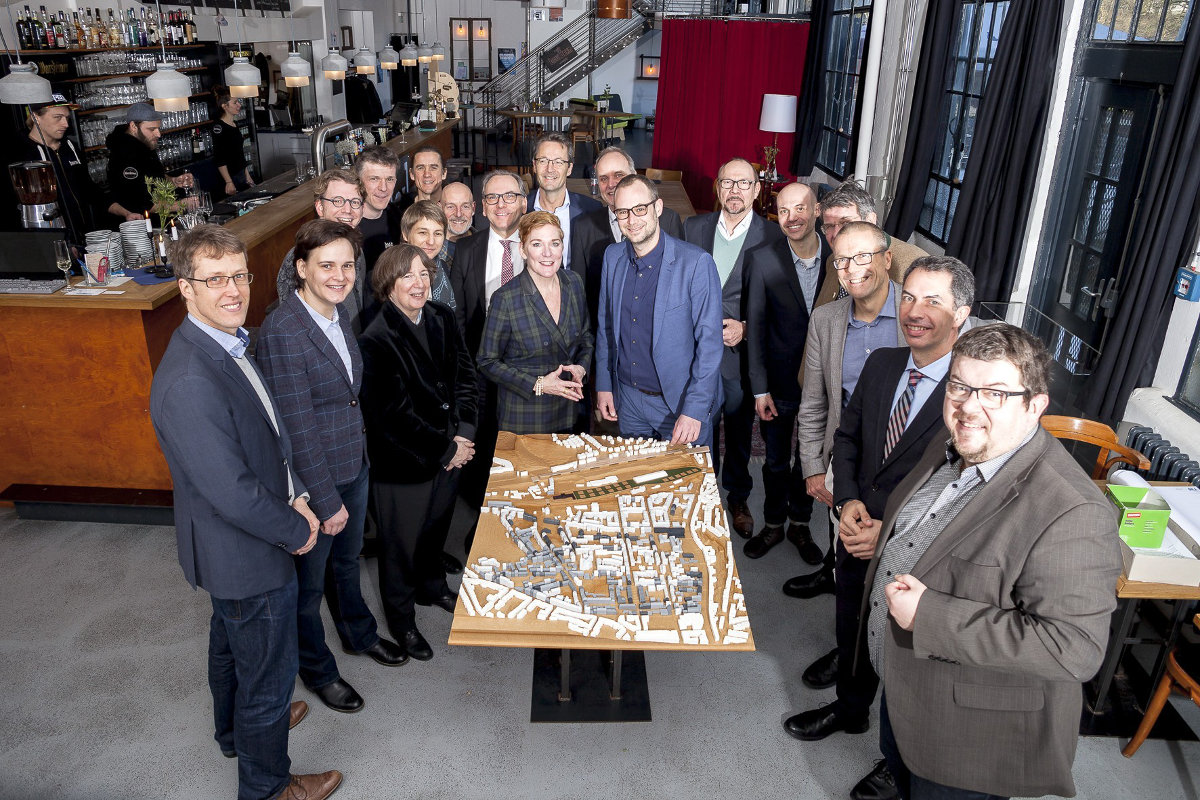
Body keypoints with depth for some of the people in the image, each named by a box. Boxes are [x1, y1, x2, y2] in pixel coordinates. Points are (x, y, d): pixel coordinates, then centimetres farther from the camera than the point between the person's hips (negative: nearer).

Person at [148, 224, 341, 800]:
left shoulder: (229, 342, -2)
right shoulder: (188, 381, -34)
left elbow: (269, 433, 9)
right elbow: (231, 492, -31)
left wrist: (295, 495, -1)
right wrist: (295, 531, -16)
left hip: (235, 547, 10)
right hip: (247, 556, -10)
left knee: (231, 644, 31)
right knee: (269, 672, 11)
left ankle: (238, 730, 57)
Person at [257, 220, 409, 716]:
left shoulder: (338, 313, -1)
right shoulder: (281, 332, -27)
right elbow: (298, 428, -25)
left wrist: (360, 459, 11)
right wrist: (326, 500, -20)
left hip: (353, 465, 8)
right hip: (310, 480, -7)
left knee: (348, 558, 29)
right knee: (308, 580, 16)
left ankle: (358, 632, 54)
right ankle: (316, 669, 40)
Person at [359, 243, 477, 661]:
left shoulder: (441, 317, -2)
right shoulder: (377, 339, -23)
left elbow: (465, 375, 2)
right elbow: (393, 415, -23)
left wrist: (463, 434, -10)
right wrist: (445, 449, -16)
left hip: (450, 450, 6)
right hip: (402, 462, -6)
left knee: (437, 525, 26)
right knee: (402, 540, 12)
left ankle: (432, 586, 52)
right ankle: (401, 618, 35)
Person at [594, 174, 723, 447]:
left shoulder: (696, 263, -17)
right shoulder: (612, 257, 1)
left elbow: (709, 342, -16)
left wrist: (694, 411, -20)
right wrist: (603, 384, 8)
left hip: (680, 402, -4)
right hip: (628, 399, 5)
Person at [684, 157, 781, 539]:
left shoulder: (773, 238, -8)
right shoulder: (693, 228, 2)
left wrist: (746, 328, -17)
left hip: (742, 354, -2)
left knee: (740, 432, 15)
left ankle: (737, 497, 37)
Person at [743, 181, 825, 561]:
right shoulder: (762, 259, -11)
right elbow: (755, 326, -7)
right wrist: (760, 389, -8)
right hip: (779, 383, -1)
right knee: (777, 461, 16)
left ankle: (800, 525, 40)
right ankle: (772, 525, 38)